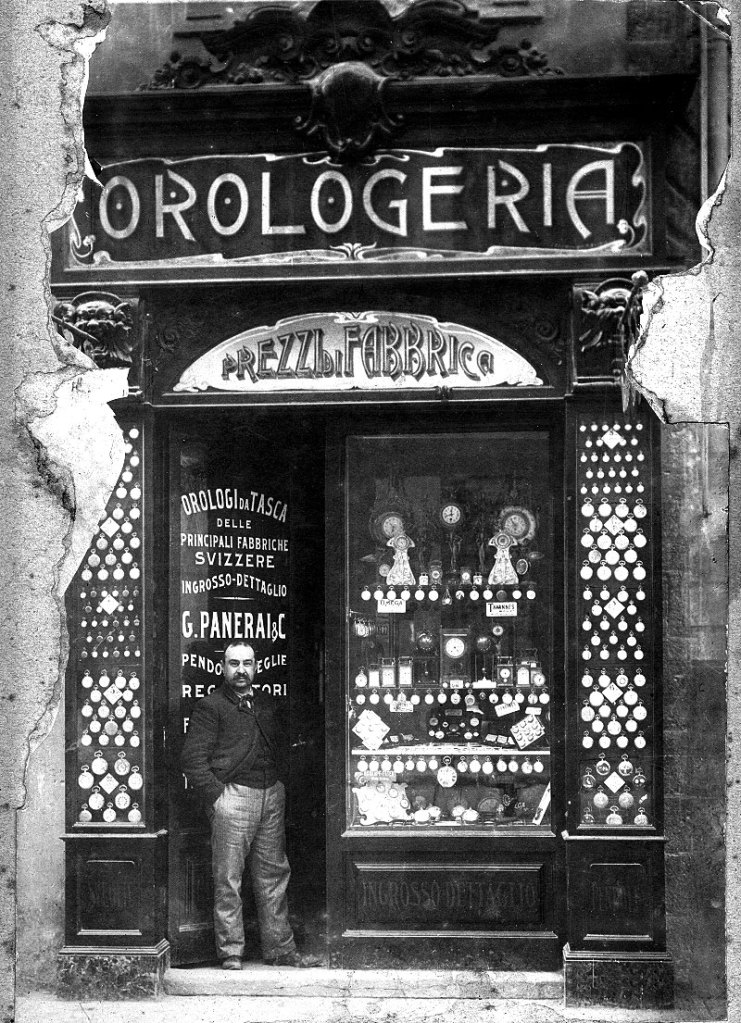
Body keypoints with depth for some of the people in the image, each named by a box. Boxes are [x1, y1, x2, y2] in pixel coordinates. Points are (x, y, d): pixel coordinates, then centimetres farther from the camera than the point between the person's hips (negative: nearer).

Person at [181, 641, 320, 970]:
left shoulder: (264, 703, 18)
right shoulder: (211, 706, -2)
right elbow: (193, 758, -7)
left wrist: (277, 788, 13)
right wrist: (215, 795, -13)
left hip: (271, 796, 6)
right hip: (233, 795, -6)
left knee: (273, 875, 9)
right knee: (228, 880, -3)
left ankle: (280, 949, 15)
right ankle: (231, 953, 4)